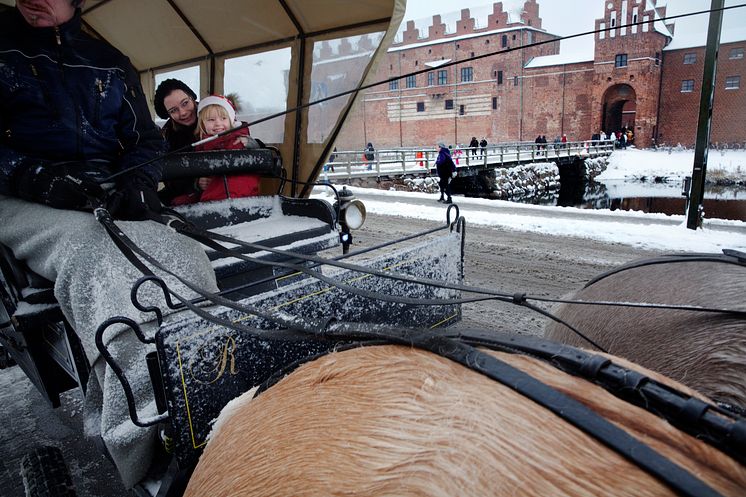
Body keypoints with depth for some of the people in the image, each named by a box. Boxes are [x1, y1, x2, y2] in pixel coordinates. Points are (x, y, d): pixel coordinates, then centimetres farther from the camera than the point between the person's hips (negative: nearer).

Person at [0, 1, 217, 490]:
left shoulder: (111, 62, 21)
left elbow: (147, 141, 20)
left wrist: (139, 179, -2)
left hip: (107, 200, 4)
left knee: (186, 257, -28)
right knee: (99, 255, -37)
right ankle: (145, 458, -37)